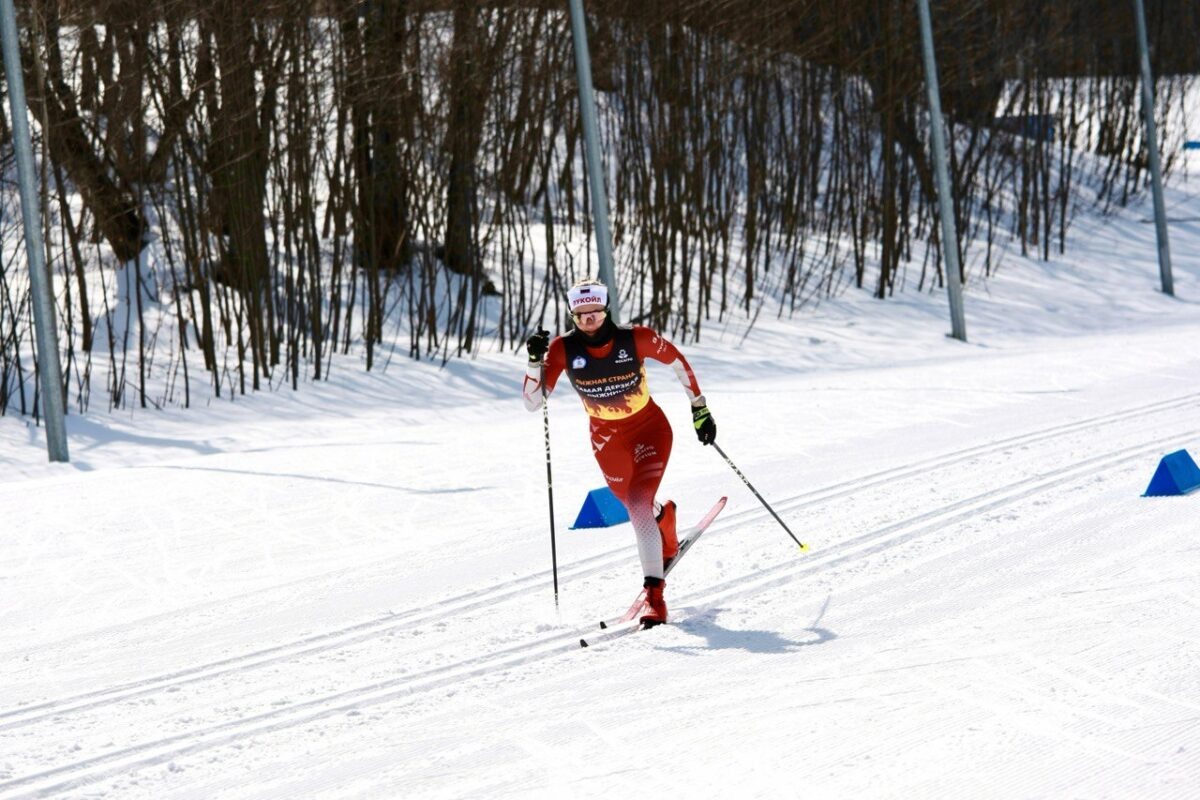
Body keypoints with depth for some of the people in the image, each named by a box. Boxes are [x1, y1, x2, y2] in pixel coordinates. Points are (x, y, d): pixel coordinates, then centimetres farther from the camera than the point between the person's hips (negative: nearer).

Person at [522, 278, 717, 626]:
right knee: (636, 507, 21)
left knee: (639, 505, -23)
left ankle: (654, 594, -17)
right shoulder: (564, 348, -20)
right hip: (607, 439, 3)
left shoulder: (636, 338, -24)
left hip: (650, 430, -3)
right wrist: (536, 361, -37)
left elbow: (676, 360, -5)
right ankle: (664, 515, 61)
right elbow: (533, 402, -21)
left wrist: (699, 408, -1)